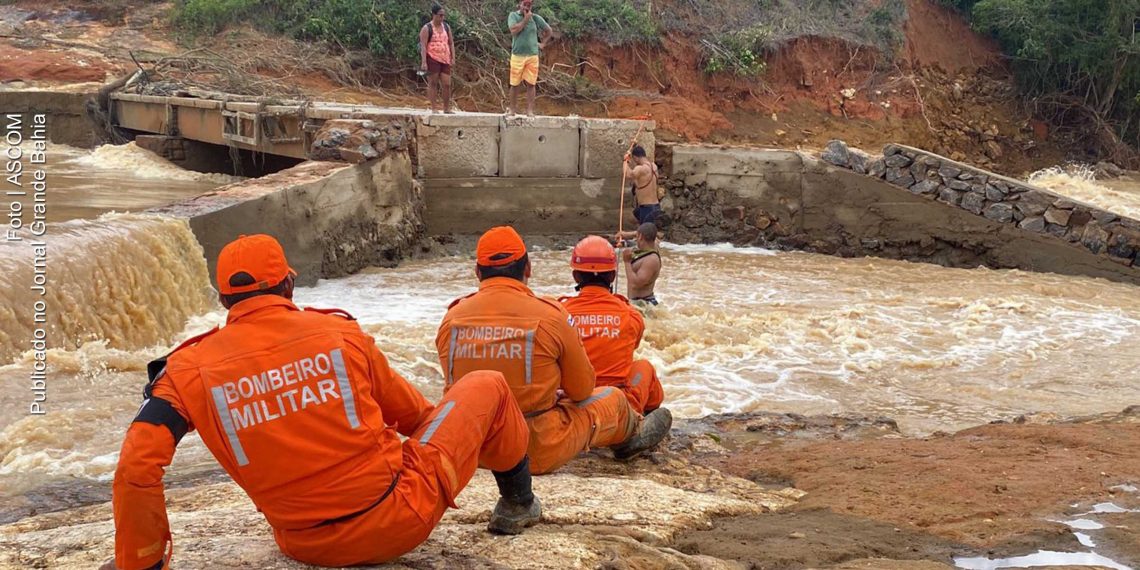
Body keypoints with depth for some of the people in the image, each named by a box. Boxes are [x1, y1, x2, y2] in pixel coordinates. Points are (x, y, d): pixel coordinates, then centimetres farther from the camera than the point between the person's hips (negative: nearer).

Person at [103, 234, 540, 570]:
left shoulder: (190, 370, -7)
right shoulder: (339, 331, -7)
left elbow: (136, 469, -16)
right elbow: (407, 412, 8)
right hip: (401, 520, -2)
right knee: (488, 384, 20)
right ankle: (517, 502, 41)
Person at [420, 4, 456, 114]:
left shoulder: (446, 27, 13)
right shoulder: (427, 28, -4)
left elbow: (451, 43, 16)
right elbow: (423, 46, -10)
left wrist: (453, 58, 7)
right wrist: (423, 62, -18)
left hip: (445, 59, 5)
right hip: (432, 59, -5)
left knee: (447, 84, 2)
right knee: (433, 83, -2)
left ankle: (447, 108, 12)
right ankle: (433, 109, 2)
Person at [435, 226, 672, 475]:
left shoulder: (451, 318, -4)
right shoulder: (548, 316, -14)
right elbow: (581, 390, -2)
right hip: (537, 455, -4)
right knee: (613, 398, 21)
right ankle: (634, 434, 55)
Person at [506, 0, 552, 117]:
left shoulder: (536, 18, 7)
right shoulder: (513, 15, 1)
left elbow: (549, 30, 20)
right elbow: (514, 30, -16)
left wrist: (543, 43, 12)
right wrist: (525, 19, -11)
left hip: (533, 56, 1)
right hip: (517, 55, -1)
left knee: (531, 84, -2)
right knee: (515, 84, 3)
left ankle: (530, 110, 1)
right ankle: (513, 108, 15)